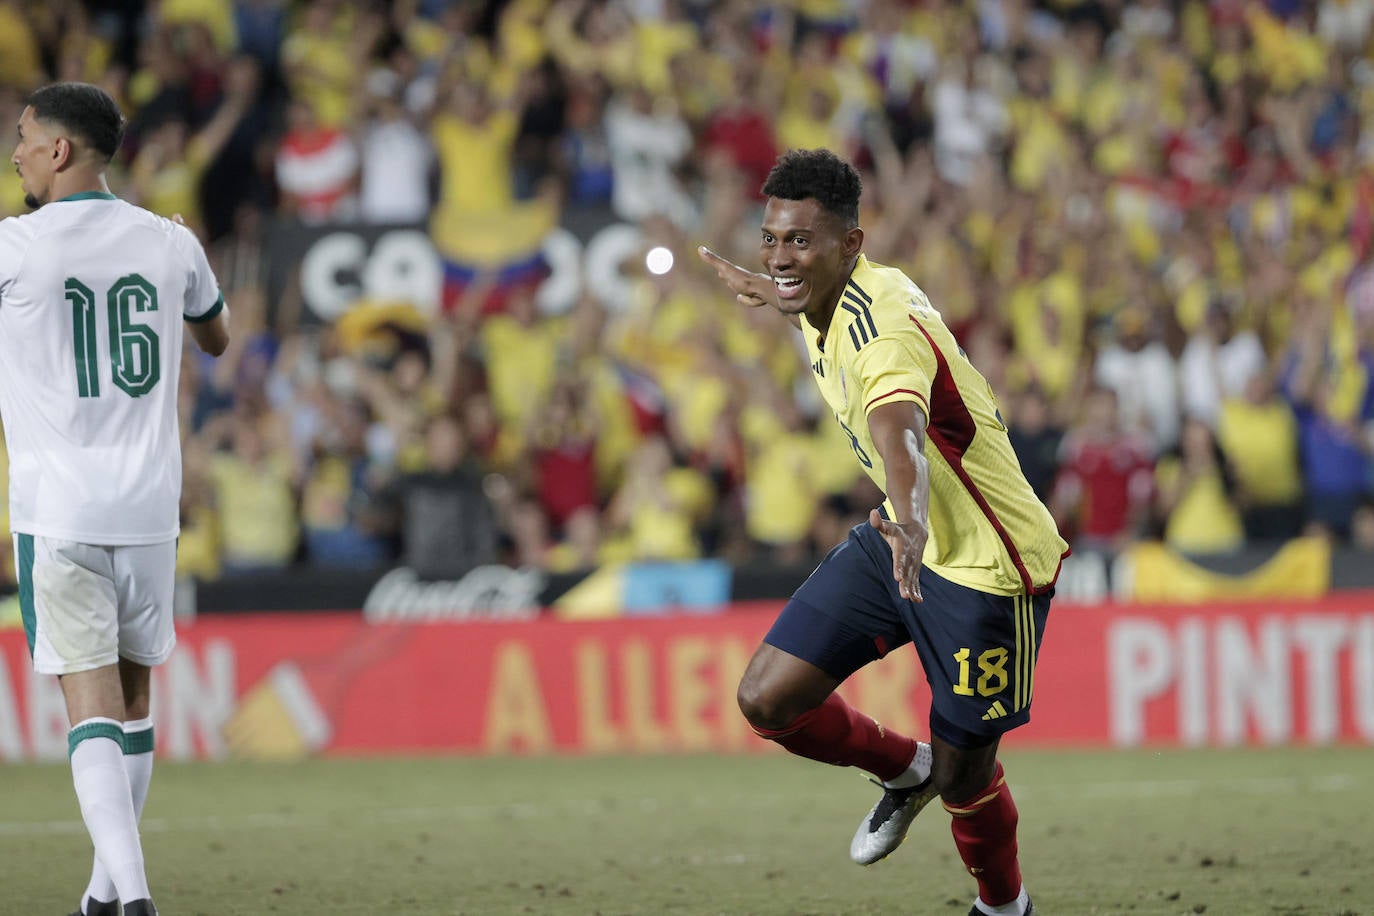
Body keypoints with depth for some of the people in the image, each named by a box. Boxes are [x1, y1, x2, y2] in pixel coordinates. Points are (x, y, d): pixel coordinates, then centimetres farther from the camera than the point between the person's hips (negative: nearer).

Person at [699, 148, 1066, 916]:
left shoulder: (885, 328, -30)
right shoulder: (827, 302, -3)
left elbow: (901, 434, -52)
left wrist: (911, 525, -71)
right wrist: (764, 290, 46)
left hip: (986, 564, -8)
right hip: (900, 538, 8)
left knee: (963, 774, 2)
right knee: (768, 699, -3)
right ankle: (906, 770, 26)